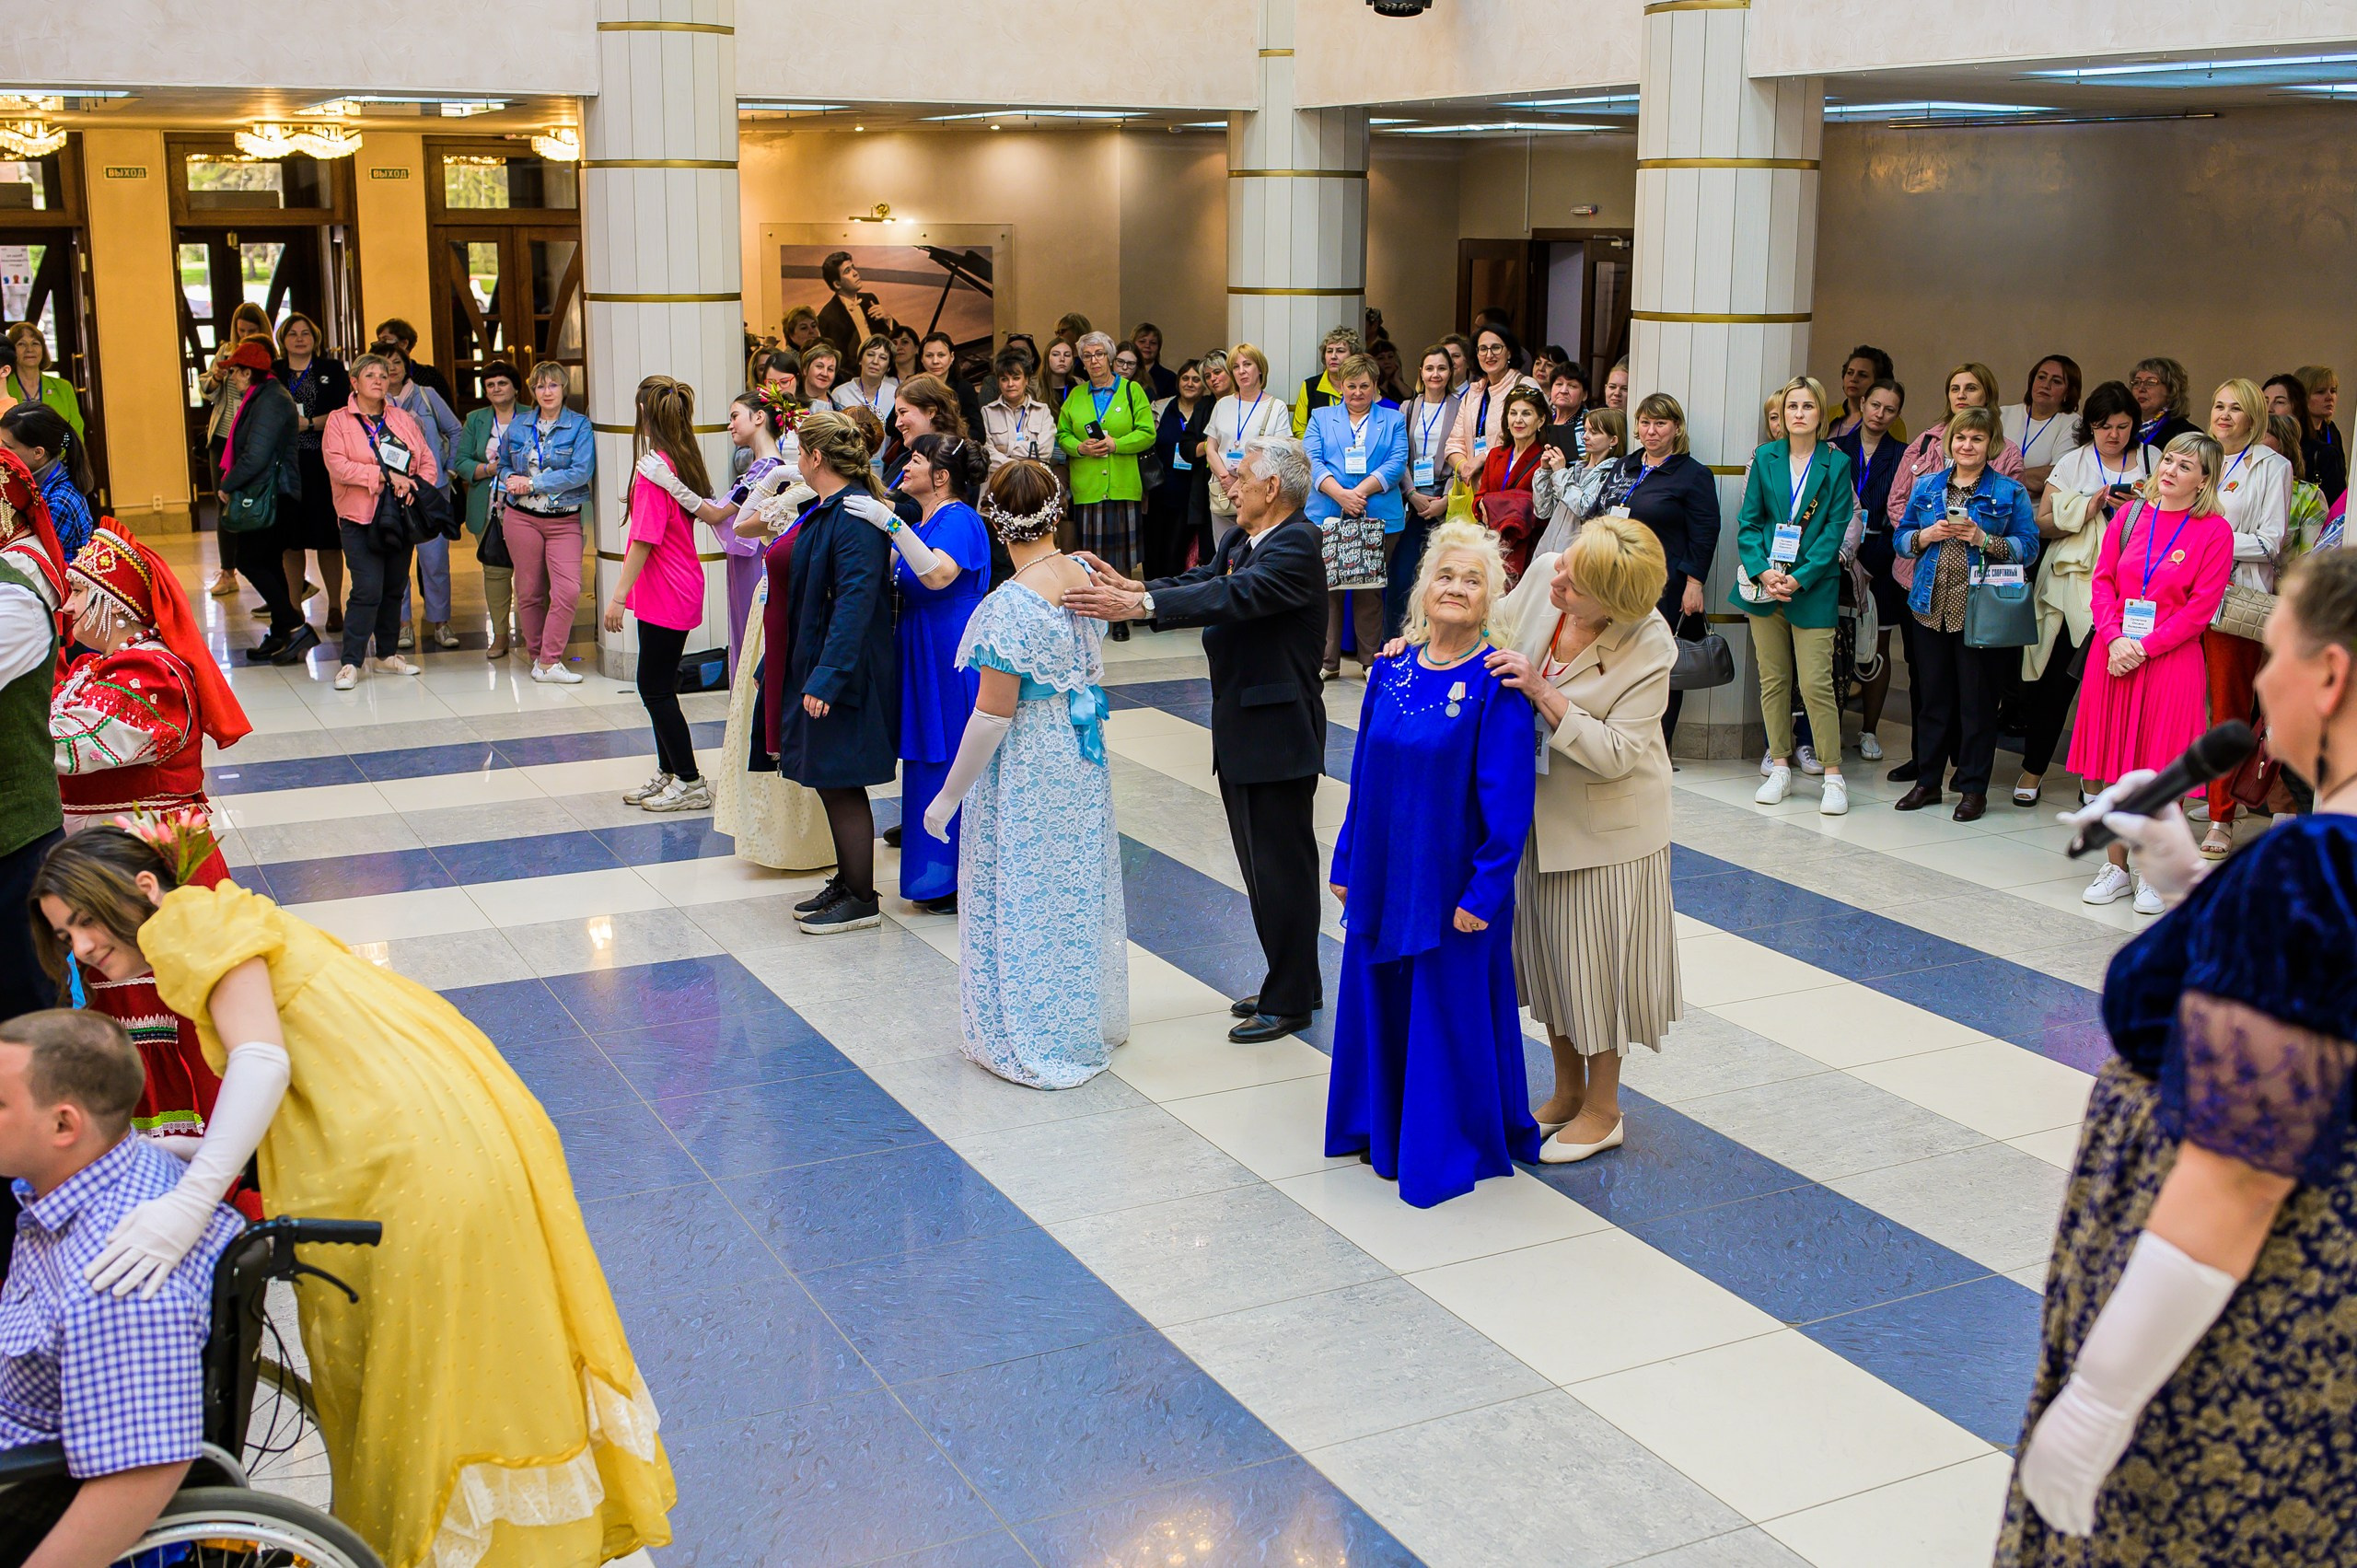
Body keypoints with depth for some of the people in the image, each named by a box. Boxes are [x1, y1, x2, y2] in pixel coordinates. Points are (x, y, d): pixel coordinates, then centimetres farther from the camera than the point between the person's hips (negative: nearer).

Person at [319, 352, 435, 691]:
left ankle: (388, 654, 22)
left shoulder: (402, 418, 12)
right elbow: (338, 466, -13)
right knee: (368, 589, -13)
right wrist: (385, 476, -18)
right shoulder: (339, 421, 0)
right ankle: (350, 663, -7)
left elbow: (427, 460, 9)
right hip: (361, 518, -5)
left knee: (395, 587, 10)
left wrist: (414, 485, -10)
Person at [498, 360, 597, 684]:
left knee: (568, 590, -14)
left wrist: (532, 483, -14)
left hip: (564, 520, -3)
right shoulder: (518, 427, 9)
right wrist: (509, 480, -2)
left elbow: (582, 472, -13)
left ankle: (549, 663, -7)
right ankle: (536, 656, 19)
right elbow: (503, 464, 23)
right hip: (522, 517, 3)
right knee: (529, 592, 6)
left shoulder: (579, 426, -2)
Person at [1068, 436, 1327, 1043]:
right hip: (1239, 734, 10)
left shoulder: (1297, 544, -18)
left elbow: (1234, 597, -30)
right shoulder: (1241, 539, 12)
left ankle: (1290, 1000, 11)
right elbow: (1203, 581, 4)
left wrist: (1139, 605, -37)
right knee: (1259, 864, 17)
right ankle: (1289, 984, 29)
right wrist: (1132, 587, -14)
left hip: (1277, 735, -10)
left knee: (1282, 867, 0)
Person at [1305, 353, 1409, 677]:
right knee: (1327, 588, -1)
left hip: (1378, 519, 0)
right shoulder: (1321, 418, 14)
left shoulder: (1393, 420, 13)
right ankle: (1327, 660, 6)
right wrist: (1340, 494, -16)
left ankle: (1371, 660, 10)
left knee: (1370, 590, 2)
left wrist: (1360, 492, -15)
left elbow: (1396, 464, -1)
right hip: (1327, 517, 0)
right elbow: (1312, 461, 0)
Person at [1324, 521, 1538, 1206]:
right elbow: (1363, 778, 8)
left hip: (1453, 885, -5)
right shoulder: (1390, 670, 2)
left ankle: (1452, 1148, 24)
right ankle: (1384, 1129, 36)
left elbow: (1508, 801, -15)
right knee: (1380, 1002, 16)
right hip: (1383, 876, 5)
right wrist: (1345, 863, 10)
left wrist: (1483, 890, -16)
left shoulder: (1497, 683, -14)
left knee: (1451, 1013, 6)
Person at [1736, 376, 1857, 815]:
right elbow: (1748, 521, 5)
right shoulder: (1765, 458, 7)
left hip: (1814, 586, -3)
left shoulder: (1837, 463, 1)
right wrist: (1762, 570, -11)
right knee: (1772, 679, 7)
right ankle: (1780, 767, 18)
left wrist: (1799, 578, -13)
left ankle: (1833, 776, 1)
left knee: (1815, 683, -7)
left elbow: (1835, 529, -3)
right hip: (1764, 582, 3)